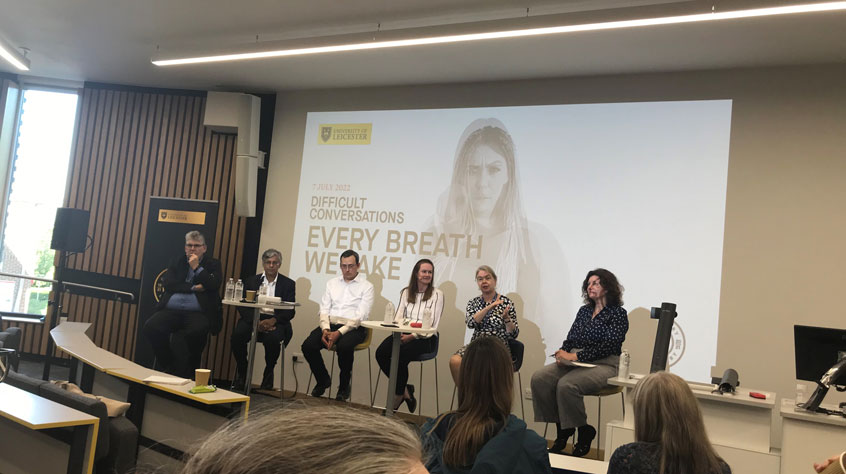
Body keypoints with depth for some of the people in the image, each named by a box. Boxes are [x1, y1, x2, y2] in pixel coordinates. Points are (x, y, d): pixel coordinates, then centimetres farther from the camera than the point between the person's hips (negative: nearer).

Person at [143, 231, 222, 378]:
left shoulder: (212, 264, 15)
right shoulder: (177, 262, 22)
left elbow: (214, 286, -2)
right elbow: (167, 284, 5)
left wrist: (197, 267, 0)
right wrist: (193, 288, -4)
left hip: (197, 312, -3)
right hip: (171, 310, 3)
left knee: (198, 330, -35)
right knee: (151, 327, -25)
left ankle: (186, 374, -14)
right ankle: (166, 367, -4)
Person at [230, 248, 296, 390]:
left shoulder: (288, 284, 8)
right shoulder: (251, 281, 12)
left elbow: (290, 311, 0)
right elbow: (242, 306, 1)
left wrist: (273, 320, -20)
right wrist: (256, 321, -17)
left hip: (275, 321, -2)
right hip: (253, 318, 2)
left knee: (273, 339, -34)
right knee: (237, 334, -28)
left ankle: (269, 372, -7)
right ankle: (242, 372, -5)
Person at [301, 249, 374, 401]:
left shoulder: (366, 286, 2)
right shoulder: (332, 283, 18)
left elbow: (360, 316, -8)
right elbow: (324, 309, 11)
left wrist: (339, 332, -19)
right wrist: (325, 329, -10)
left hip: (353, 328, -4)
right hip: (330, 325, 4)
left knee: (343, 346, -36)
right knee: (308, 345, -21)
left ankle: (344, 385, -9)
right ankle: (322, 380, 7)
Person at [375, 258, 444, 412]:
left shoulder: (437, 294, 3)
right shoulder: (406, 292, 17)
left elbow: (432, 324, -5)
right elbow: (399, 317, 11)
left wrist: (412, 336, -17)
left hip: (425, 338, -4)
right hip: (404, 334, 4)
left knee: (401, 355, -31)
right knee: (381, 352, -22)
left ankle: (399, 394, -7)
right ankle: (405, 389, -6)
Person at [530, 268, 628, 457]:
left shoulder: (618, 314, -1)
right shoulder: (584, 311, 20)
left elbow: (608, 346, -13)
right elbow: (570, 338, 18)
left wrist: (576, 356, -19)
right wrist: (562, 353, -5)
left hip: (603, 365, -6)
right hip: (575, 362, 6)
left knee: (566, 385, -33)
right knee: (539, 378, -19)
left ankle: (584, 433, -11)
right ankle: (561, 429, -9)